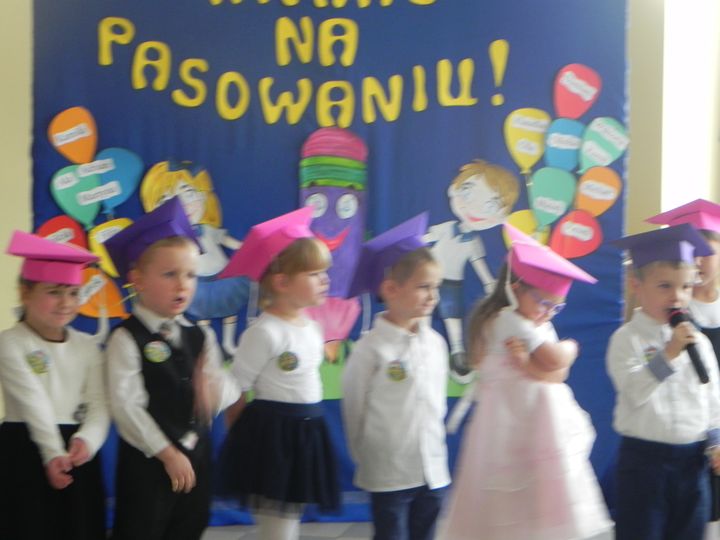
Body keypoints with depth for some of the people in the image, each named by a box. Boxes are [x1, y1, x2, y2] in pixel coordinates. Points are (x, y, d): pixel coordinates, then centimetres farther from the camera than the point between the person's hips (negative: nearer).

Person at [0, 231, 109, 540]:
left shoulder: (87, 346, 8)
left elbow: (98, 404, -1)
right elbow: (34, 403, -18)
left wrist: (86, 440, -21)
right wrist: (52, 453, -27)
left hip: (77, 452, 5)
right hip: (27, 452, -4)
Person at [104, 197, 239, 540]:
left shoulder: (200, 337, 7)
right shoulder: (126, 339, -12)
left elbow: (226, 386, 5)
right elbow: (126, 405, -18)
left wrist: (216, 390, -20)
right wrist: (166, 452, -18)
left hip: (196, 455, 6)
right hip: (146, 459, -6)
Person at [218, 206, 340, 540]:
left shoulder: (313, 328, 8)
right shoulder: (264, 332, -16)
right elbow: (233, 394, -12)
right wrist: (247, 440, -3)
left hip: (307, 435, 8)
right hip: (272, 436, -8)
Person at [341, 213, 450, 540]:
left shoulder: (435, 343, 3)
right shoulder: (371, 348, -13)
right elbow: (354, 408, -6)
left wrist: (432, 446, 13)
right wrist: (367, 457, 3)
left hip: (433, 471, 5)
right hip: (388, 474, -5)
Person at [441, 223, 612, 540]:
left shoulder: (539, 325, 11)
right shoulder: (507, 320, -16)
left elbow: (557, 375, 0)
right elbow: (555, 360, -19)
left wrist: (528, 363, -18)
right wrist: (570, 347, 2)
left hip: (541, 426, 8)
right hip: (516, 426, -8)